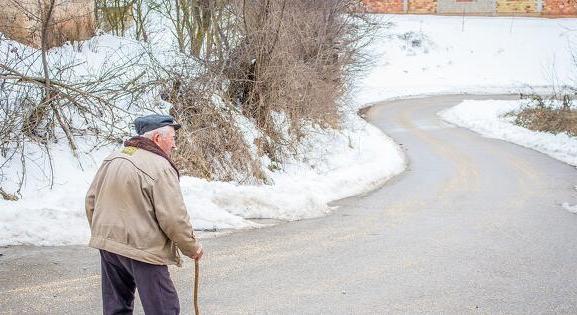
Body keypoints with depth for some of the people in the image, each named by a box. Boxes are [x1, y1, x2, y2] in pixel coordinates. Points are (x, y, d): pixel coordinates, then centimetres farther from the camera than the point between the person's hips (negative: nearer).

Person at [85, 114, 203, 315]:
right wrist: (192, 248, -3)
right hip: (142, 249, -8)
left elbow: (91, 200, 15)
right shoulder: (160, 167, -15)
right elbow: (174, 218, -17)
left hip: (107, 245, 8)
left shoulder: (112, 159, 8)